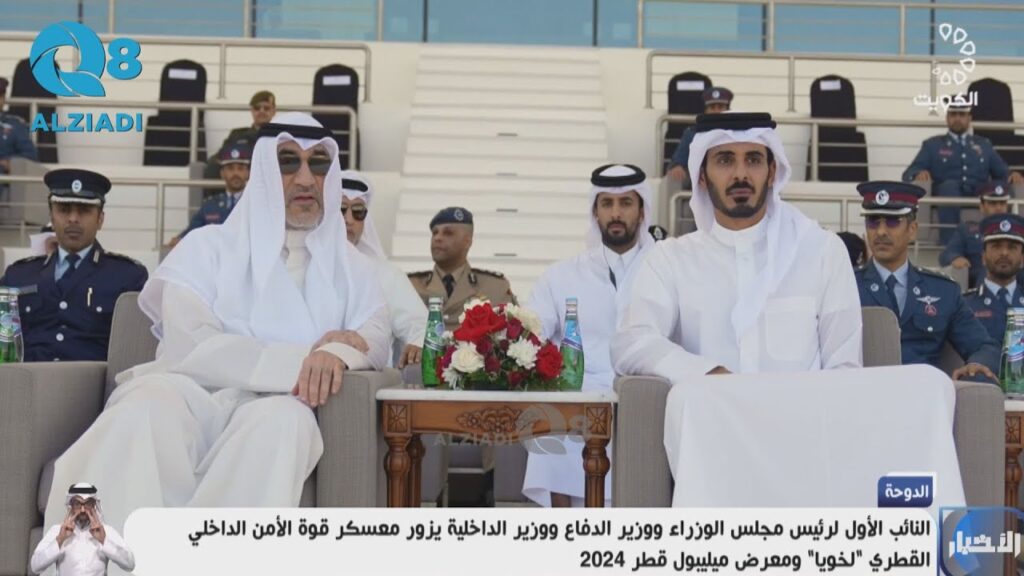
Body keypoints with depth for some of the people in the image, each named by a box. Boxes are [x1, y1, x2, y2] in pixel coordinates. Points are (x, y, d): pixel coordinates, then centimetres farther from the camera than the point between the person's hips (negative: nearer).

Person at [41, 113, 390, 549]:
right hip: (190, 397, -1)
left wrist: (343, 350, -21)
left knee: (283, 418, -36)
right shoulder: (208, 247, 11)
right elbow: (188, 348, -5)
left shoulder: (351, 268, 21)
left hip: (275, 410, 1)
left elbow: (376, 337, 5)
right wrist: (300, 361, -15)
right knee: (150, 401, -37)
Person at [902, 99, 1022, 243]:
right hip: (946, 193, -1)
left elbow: (1002, 173, 23)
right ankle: (949, 244, -44)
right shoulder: (932, 145, 22)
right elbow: (908, 175, 12)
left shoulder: (984, 144, 29)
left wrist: (1013, 176, -3)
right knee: (949, 185, -38)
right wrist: (919, 174, -14)